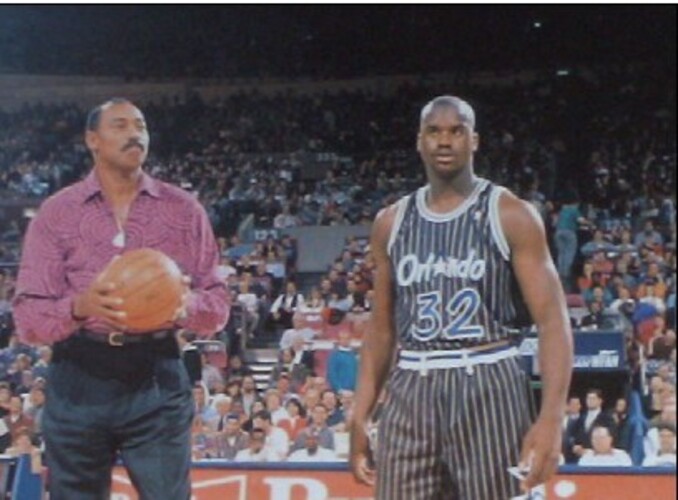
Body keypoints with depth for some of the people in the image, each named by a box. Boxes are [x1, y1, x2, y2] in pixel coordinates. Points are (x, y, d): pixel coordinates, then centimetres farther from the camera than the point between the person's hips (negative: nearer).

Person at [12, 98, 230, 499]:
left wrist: (187, 305, -16)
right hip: (78, 379, 0)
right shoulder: (57, 213, 3)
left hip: (158, 376, 0)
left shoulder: (183, 209, 8)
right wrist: (78, 307, -24)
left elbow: (218, 308, 7)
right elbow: (28, 317, -2)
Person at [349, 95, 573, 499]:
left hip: (487, 387, -4)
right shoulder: (391, 223, 11)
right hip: (412, 392, 4)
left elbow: (553, 319, -7)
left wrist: (552, 416, -19)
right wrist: (360, 417, 9)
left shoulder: (511, 215, -2)